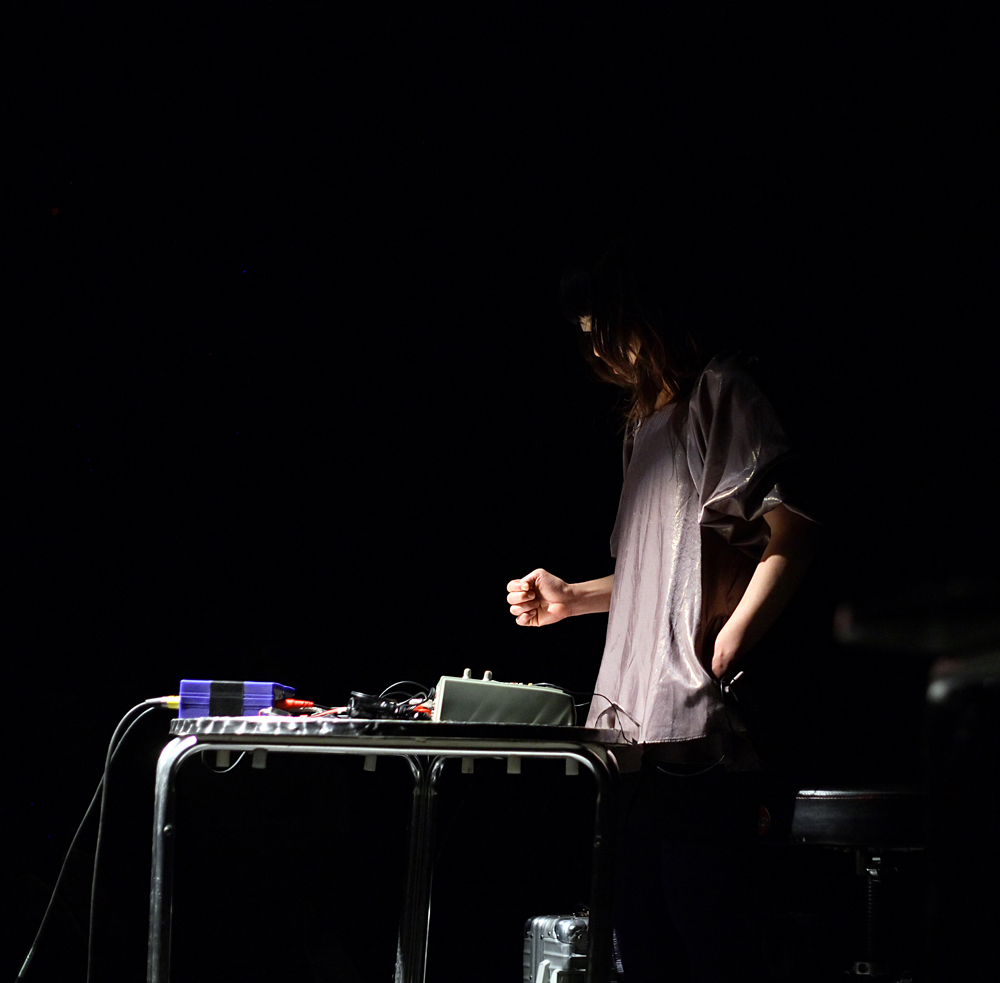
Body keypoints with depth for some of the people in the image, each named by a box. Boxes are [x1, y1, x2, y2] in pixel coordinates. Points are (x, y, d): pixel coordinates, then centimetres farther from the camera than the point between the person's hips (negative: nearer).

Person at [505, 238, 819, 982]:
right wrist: (573, 600, 21)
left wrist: (722, 652, -19)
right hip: (640, 732, 9)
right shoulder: (646, 422, 22)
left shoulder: (720, 393, -4)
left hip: (697, 729, -9)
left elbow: (790, 539, -14)